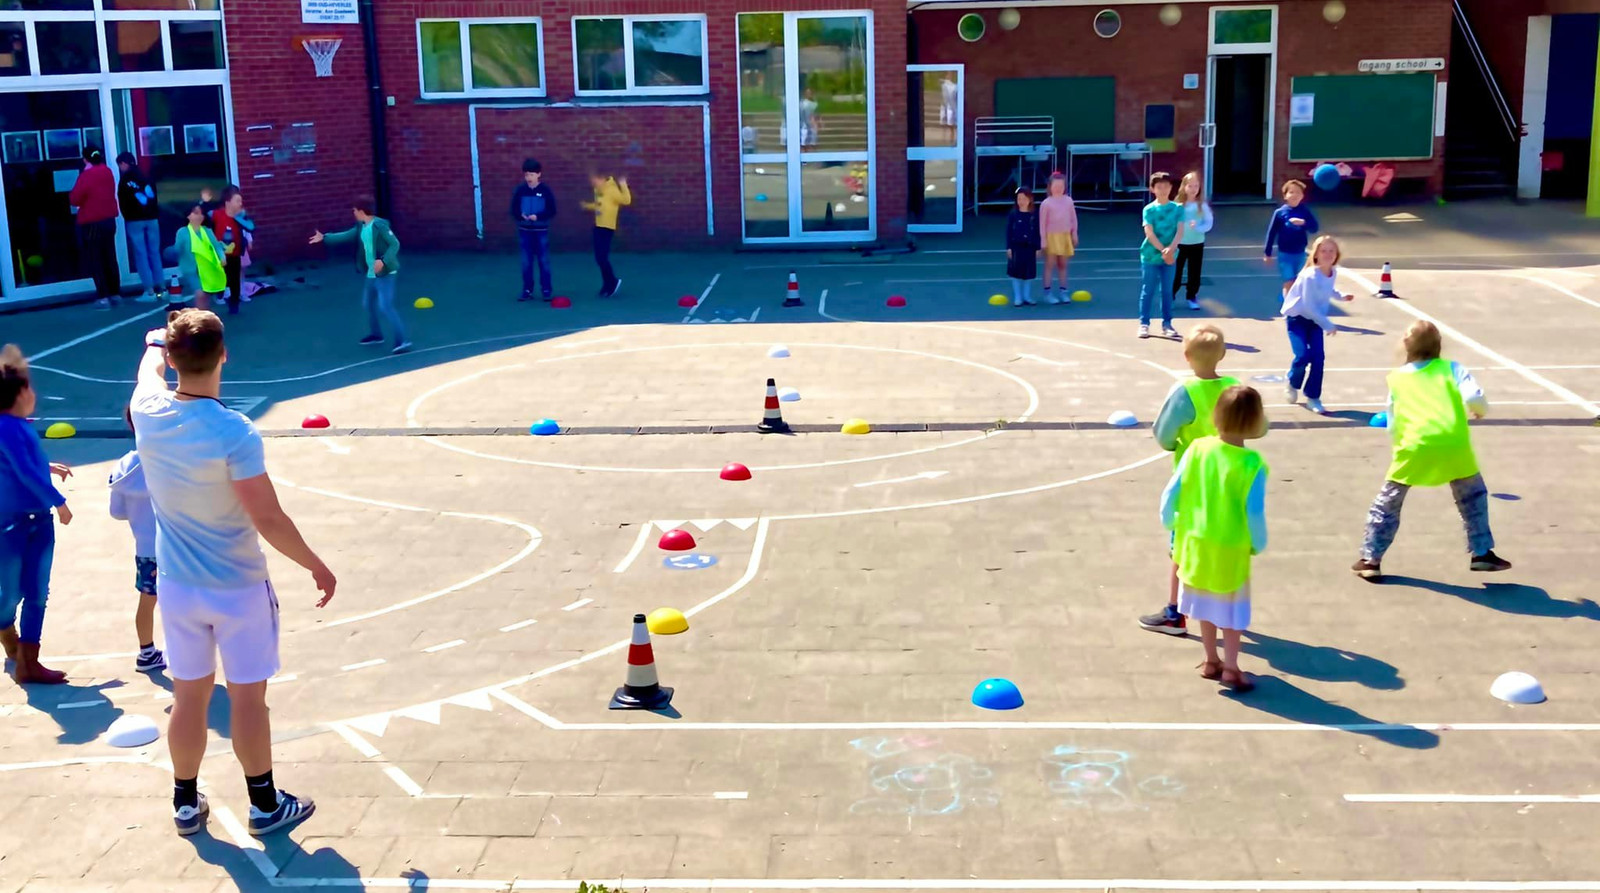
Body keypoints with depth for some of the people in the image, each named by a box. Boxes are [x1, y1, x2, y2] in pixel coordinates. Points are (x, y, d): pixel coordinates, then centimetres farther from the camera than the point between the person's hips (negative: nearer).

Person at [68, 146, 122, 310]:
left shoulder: (86, 175, -15)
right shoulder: (107, 172, 6)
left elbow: (74, 199, -12)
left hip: (91, 223, -6)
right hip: (109, 220, 6)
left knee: (95, 261, -2)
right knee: (110, 259, 12)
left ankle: (103, 297, -7)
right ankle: (116, 294, 15)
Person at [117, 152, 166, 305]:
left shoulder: (125, 181, -2)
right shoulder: (147, 178, 11)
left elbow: (123, 203, -2)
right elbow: (154, 197, 12)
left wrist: (128, 217, 12)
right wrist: (155, 214, 14)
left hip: (134, 221, -4)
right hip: (152, 219, 4)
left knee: (141, 255, -3)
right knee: (154, 253, 7)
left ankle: (150, 291, -9)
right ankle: (161, 289, 4)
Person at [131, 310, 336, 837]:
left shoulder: (148, 415, -9)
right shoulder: (233, 433, -25)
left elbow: (150, 367, 17)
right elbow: (269, 521, -22)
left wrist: (156, 343, 40)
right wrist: (317, 566, -8)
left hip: (178, 587, 5)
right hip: (238, 589, -5)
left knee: (189, 698, 16)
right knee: (247, 699, 8)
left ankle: (186, 805, 29)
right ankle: (265, 805, 21)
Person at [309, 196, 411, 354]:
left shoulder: (380, 225, -18)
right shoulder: (361, 227, 8)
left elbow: (395, 244, -20)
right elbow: (345, 236, 19)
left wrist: (383, 261, -29)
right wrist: (324, 238, 21)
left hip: (385, 274, -10)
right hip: (371, 274, 10)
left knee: (385, 307, -18)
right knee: (368, 303, 22)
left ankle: (402, 341, -19)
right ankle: (376, 334, 41)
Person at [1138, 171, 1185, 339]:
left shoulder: (1178, 208, 2)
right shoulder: (1149, 209, -5)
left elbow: (1180, 231, -7)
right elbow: (1149, 233, -13)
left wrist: (1171, 249, -22)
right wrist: (1163, 250, -21)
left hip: (1170, 256, 2)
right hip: (1150, 256, -2)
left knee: (1167, 290, 8)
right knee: (1148, 290, 2)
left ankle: (1167, 324, 13)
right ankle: (1144, 324, 6)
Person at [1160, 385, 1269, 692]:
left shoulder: (1197, 449, -11)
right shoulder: (1252, 464, -21)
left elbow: (1171, 492, -6)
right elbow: (1255, 513, -18)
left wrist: (1170, 524, 12)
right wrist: (1259, 544, 0)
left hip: (1196, 543, 4)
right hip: (1231, 549, -4)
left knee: (1205, 600, 20)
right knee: (1232, 607, 13)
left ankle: (1211, 661, 31)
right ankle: (1230, 667, 16)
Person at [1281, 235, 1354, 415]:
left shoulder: (1334, 272, -5)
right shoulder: (1310, 276, -27)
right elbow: (1308, 306, -27)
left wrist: (1341, 296, -1)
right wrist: (1328, 325, -23)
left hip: (1315, 319, 6)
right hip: (1297, 317, -6)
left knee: (1318, 358, -5)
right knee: (1303, 356, -17)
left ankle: (1313, 397, 6)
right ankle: (1292, 384, 14)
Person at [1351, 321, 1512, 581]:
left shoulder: (1396, 378, 16)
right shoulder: (1451, 368, 12)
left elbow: (1392, 426, 17)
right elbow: (1473, 398, -4)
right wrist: (1481, 411, 17)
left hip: (1414, 447, 0)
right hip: (1453, 445, 0)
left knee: (1387, 502, 15)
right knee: (1473, 495, 23)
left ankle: (1370, 560, 14)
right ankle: (1482, 553, 22)